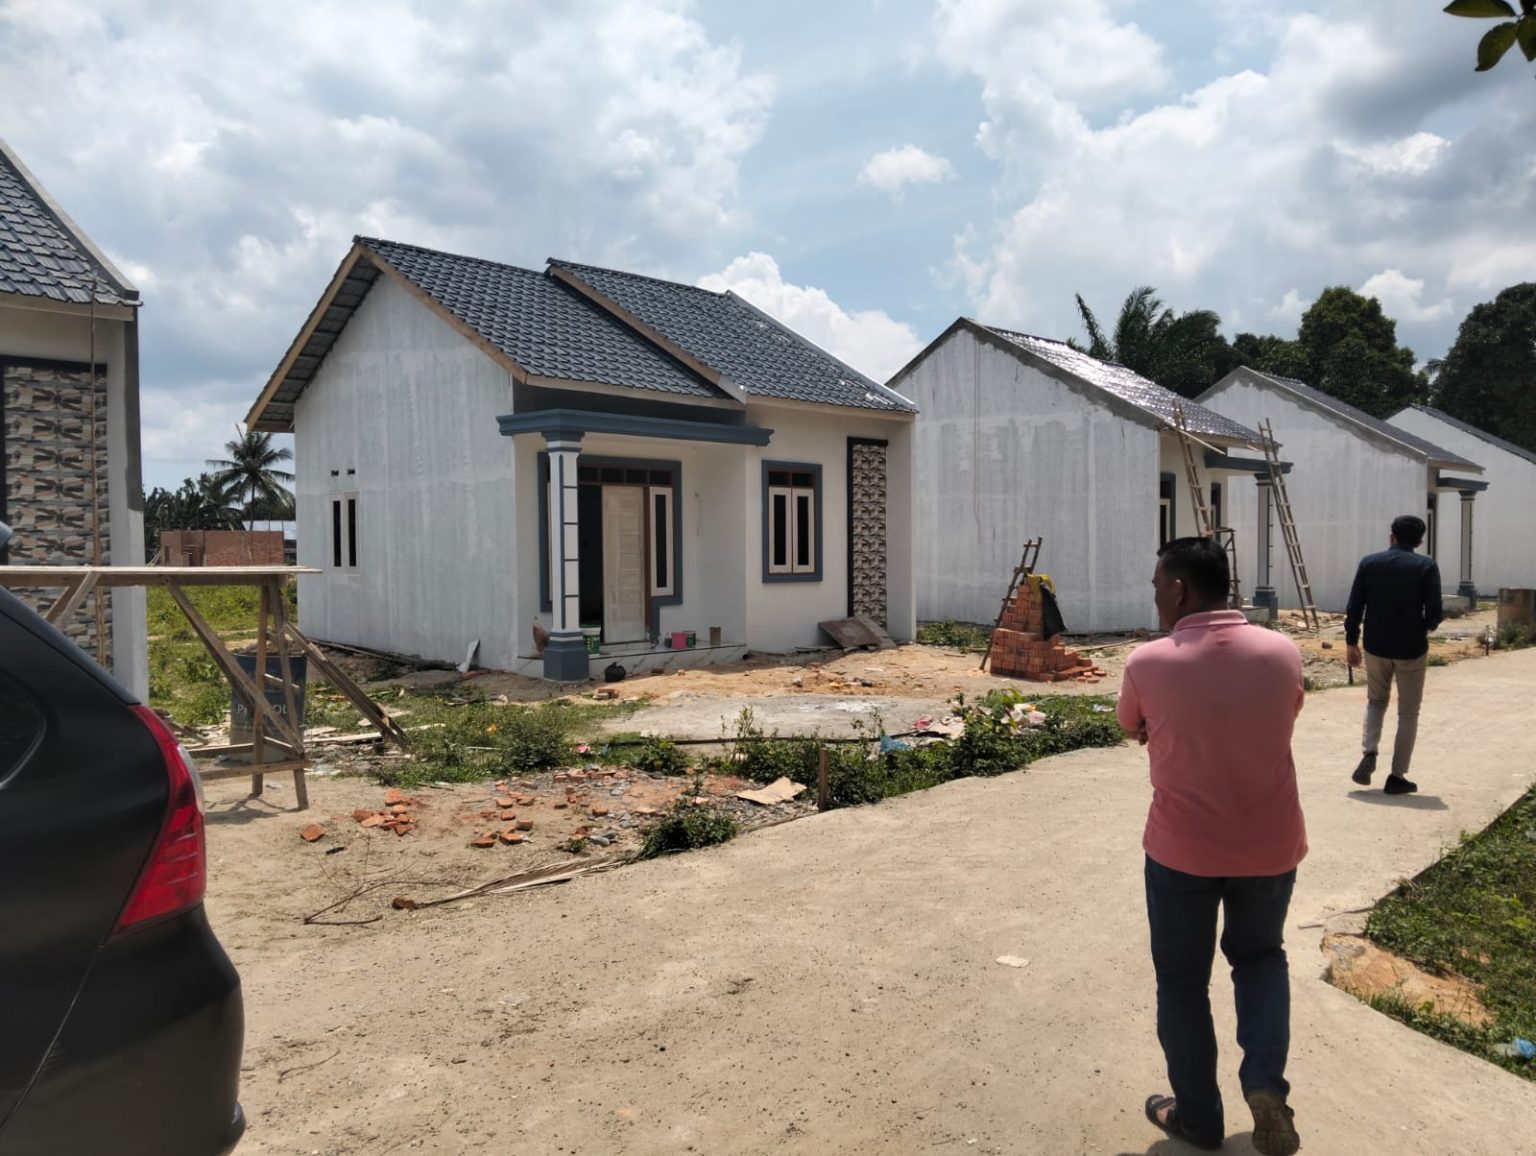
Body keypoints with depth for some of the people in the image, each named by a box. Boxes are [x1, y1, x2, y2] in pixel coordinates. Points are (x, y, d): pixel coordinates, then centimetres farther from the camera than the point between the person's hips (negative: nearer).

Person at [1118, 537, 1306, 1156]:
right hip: (1271, 846, 3)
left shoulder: (1148, 663, -15)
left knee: (1182, 983, 16)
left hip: (1182, 849, -2)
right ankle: (1266, 1083, 10)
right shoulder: (1283, 653, -8)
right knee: (1260, 956, 27)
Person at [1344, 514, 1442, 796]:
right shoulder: (1426, 566, -8)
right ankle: (1397, 776, 10)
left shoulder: (1369, 562, -1)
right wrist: (1426, 627, 10)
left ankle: (1368, 753, 1)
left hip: (1375, 647, 2)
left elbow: (1354, 607, -2)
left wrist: (1351, 642, 8)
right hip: (1411, 649, -2)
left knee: (1376, 701, 22)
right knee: (1408, 713, 10)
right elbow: (1435, 613, -13)